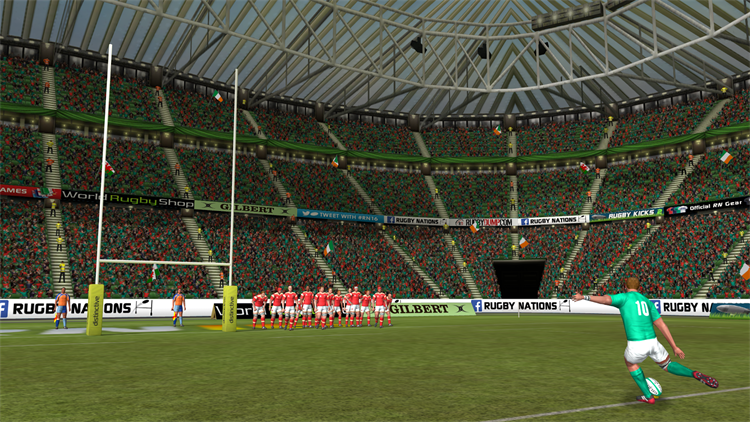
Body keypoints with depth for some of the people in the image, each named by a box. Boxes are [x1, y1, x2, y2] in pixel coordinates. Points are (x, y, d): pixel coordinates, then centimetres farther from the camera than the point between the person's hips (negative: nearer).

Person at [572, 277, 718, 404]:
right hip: (652, 342, 4)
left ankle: (648, 396, 31)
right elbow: (661, 325, 13)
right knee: (667, 365, 29)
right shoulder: (647, 301, 18)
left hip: (636, 345, -4)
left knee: (630, 363, 29)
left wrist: (585, 297, -16)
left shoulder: (624, 297, 3)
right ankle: (695, 374, 2)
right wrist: (674, 347, 14)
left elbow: (606, 299, -19)